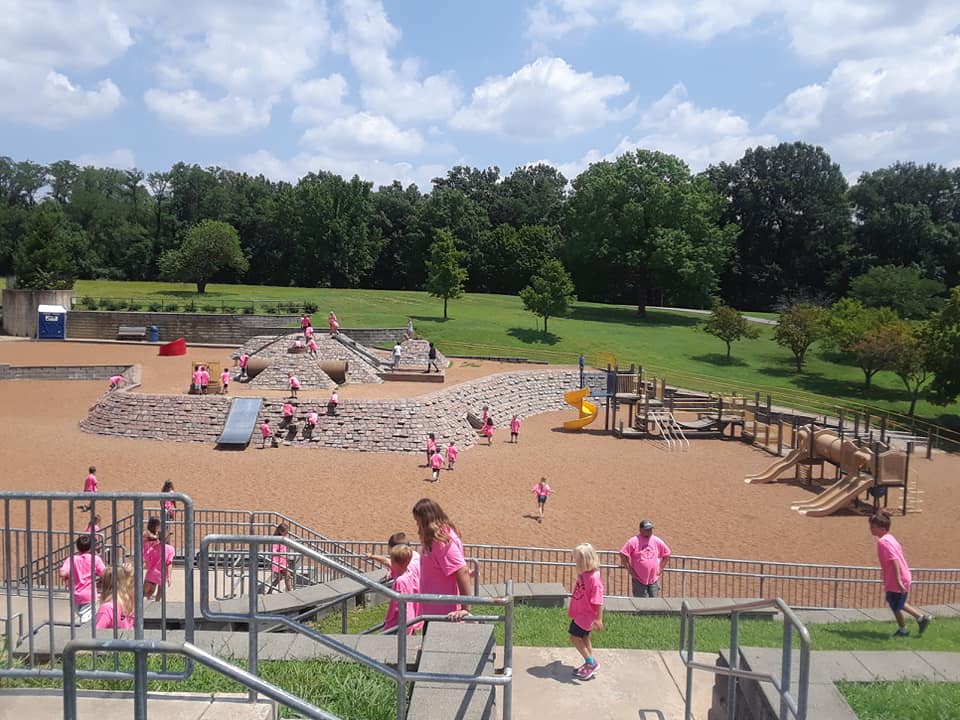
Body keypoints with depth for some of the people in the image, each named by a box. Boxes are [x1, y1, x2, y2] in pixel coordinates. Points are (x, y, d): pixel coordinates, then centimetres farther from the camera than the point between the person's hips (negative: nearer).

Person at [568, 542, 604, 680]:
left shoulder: (594, 578, -28)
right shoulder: (582, 573, -2)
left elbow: (598, 602, -25)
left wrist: (599, 619, -21)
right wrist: (571, 610, 19)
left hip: (586, 615, -9)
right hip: (580, 612, 9)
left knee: (575, 638, -3)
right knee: (584, 638, 19)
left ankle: (591, 663, 10)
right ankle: (590, 664, 34)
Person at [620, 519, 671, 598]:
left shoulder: (657, 541, 3)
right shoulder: (633, 541, -8)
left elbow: (666, 555, 15)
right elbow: (623, 555, -8)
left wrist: (660, 569, 7)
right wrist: (630, 570, -8)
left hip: (654, 580, 3)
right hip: (639, 580, -3)